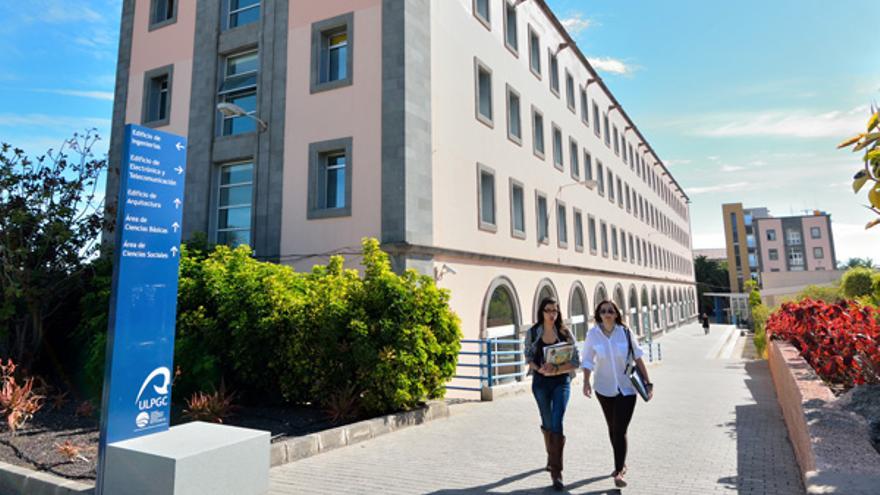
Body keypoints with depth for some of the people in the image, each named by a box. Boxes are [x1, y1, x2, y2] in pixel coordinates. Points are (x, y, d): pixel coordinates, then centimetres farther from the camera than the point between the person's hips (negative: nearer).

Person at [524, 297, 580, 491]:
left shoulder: (565, 332, -4)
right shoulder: (533, 332, -1)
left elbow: (576, 362, -4)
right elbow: (528, 357, 6)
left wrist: (556, 370, -19)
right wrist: (539, 368, -14)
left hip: (561, 381, -2)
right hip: (540, 382, 2)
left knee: (557, 424, -11)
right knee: (547, 423, 15)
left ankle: (556, 471, -3)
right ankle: (551, 458, 40)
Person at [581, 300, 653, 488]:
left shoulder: (625, 332, -12)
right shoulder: (593, 334, -10)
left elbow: (638, 358, -4)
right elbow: (587, 361, -5)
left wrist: (647, 382, -3)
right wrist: (586, 382, -17)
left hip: (626, 388, -2)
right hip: (605, 388, 2)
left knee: (620, 430, -8)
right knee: (612, 428, 17)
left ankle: (619, 471, 4)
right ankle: (621, 464, 38)